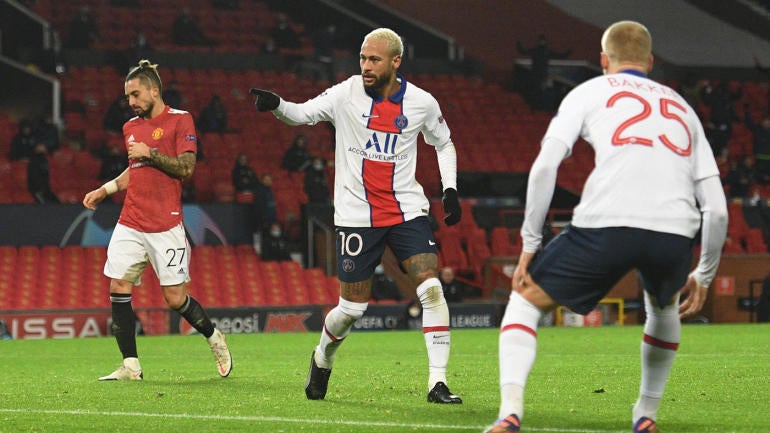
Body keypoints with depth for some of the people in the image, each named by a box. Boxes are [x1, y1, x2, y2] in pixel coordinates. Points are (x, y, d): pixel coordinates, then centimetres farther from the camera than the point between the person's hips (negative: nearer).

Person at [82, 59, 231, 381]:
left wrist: (151, 153, -14)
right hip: (130, 224, 6)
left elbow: (186, 167, -10)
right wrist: (104, 190, 17)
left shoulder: (179, 120, -2)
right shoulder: (131, 127, 16)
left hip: (166, 227, -6)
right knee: (118, 288, -5)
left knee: (175, 298, -4)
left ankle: (214, 338, 23)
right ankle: (130, 366, 0)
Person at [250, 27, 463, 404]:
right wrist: (276, 104, -30)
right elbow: (303, 114, -8)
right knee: (352, 308, 2)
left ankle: (437, 383, -11)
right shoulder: (346, 95, -6)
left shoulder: (422, 103, -1)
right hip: (356, 215, -1)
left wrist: (450, 190, 4)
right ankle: (322, 357, 35)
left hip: (407, 210, 1)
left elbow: (443, 144, 15)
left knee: (432, 290, -16)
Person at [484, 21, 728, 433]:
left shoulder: (589, 92, 20)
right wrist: (704, 275, 34)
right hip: (674, 233, 3)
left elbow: (544, 166, 4)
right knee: (663, 307, 37)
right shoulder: (681, 108, 29)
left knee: (525, 299, 16)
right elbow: (716, 209, 22)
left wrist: (529, 245, 10)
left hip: (607, 225, -3)